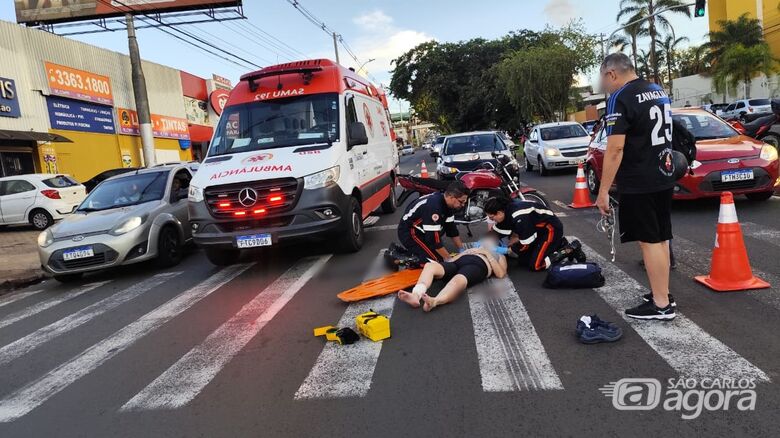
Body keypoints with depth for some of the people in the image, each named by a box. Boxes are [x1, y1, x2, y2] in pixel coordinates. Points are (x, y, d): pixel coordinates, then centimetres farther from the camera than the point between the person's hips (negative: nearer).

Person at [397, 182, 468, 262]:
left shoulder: (447, 203, -5)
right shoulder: (434, 206, -33)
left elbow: (451, 228, 5)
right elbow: (433, 238, -30)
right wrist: (448, 259, -22)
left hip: (421, 230, 9)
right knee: (436, 260, -18)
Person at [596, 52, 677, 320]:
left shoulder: (620, 99, -15)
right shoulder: (659, 91, 13)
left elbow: (615, 148, -22)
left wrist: (603, 191, -19)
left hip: (638, 184, -9)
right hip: (664, 178, 9)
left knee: (649, 241, -2)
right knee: (660, 239, 15)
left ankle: (661, 305, 5)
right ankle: (662, 294, 26)